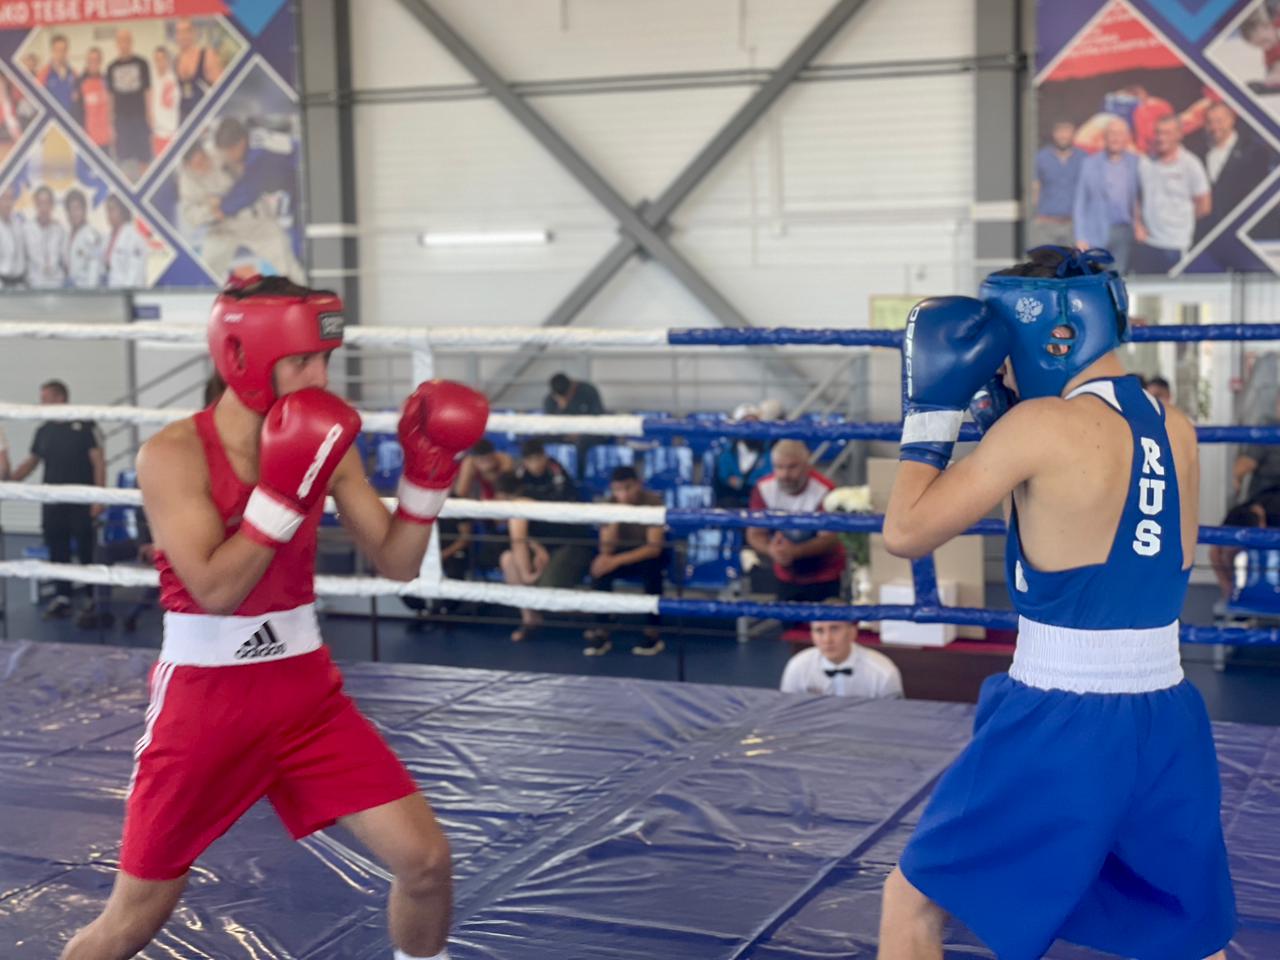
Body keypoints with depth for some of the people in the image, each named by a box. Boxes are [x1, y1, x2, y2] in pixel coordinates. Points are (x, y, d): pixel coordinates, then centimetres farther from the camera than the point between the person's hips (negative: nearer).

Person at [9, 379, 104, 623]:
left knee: (87, 551, 0)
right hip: (52, 502, 5)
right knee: (57, 552, 6)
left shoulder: (84, 425, -4)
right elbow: (30, 463, 16)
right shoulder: (44, 431, 10)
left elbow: (98, 462, -6)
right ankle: (62, 599, 13)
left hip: (81, 502, -5)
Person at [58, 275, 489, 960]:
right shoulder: (173, 454, -17)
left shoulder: (323, 444, -2)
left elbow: (398, 563, 2)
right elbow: (214, 588, -26)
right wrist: (286, 485, -28)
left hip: (304, 686, 4)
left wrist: (429, 468, -11)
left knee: (425, 861, -2)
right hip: (202, 698, -4)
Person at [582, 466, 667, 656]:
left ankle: (653, 633, -24)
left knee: (651, 568, -37)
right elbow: (606, 545, -16)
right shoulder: (610, 504, -10)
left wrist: (617, 560, -40)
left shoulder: (653, 502, -22)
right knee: (600, 566, -28)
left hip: (647, 554, -3)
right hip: (622, 551, 3)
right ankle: (601, 631, -21)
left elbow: (654, 548, -30)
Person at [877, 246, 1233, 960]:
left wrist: (933, 407, 1)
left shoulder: (1041, 425, -13)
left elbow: (906, 532, -9)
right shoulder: (1178, 430, 6)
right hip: (1166, 723, 6)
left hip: (1059, 729, -6)